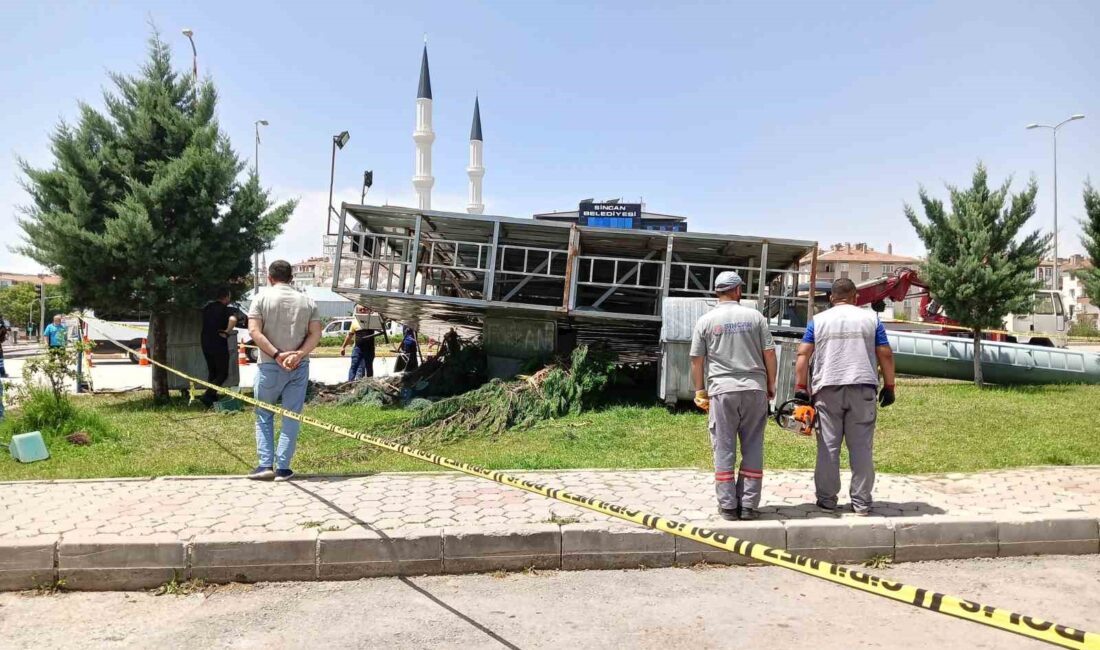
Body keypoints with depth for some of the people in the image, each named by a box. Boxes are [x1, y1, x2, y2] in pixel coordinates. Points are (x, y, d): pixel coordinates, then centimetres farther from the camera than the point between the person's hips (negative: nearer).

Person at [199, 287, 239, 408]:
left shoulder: (207, 307, 11)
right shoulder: (227, 310, -11)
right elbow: (233, 320, -34)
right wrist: (226, 332, -19)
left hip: (206, 344, 7)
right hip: (219, 345, -7)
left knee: (212, 372, 19)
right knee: (223, 373, 1)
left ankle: (212, 397, 20)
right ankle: (207, 395, -14)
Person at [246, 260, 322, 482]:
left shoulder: (262, 298, -1)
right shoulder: (307, 301, 7)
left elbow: (254, 332, -11)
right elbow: (316, 334, -2)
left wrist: (277, 354, -14)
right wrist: (298, 355, -12)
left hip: (269, 366, -2)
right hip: (299, 367, 2)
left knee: (264, 416, 13)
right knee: (291, 417, 7)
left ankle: (266, 465, 6)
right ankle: (283, 468, 7)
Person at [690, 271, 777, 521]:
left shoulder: (706, 320, 3)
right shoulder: (755, 316, 5)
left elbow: (697, 360, 3)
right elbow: (769, 353, 4)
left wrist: (700, 391, 14)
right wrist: (771, 384, 15)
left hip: (722, 391, -1)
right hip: (755, 389, 1)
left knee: (724, 449, 5)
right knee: (753, 448, 7)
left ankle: (728, 506, 6)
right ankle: (748, 505, 8)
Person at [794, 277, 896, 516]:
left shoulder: (818, 320, 8)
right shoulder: (871, 319, 9)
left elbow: (803, 355, 2)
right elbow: (885, 355, 6)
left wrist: (800, 387, 4)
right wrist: (889, 386, 13)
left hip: (828, 390, 0)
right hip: (863, 389, 0)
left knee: (828, 447, 5)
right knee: (861, 447, 5)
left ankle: (827, 500, 9)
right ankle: (861, 503, 9)